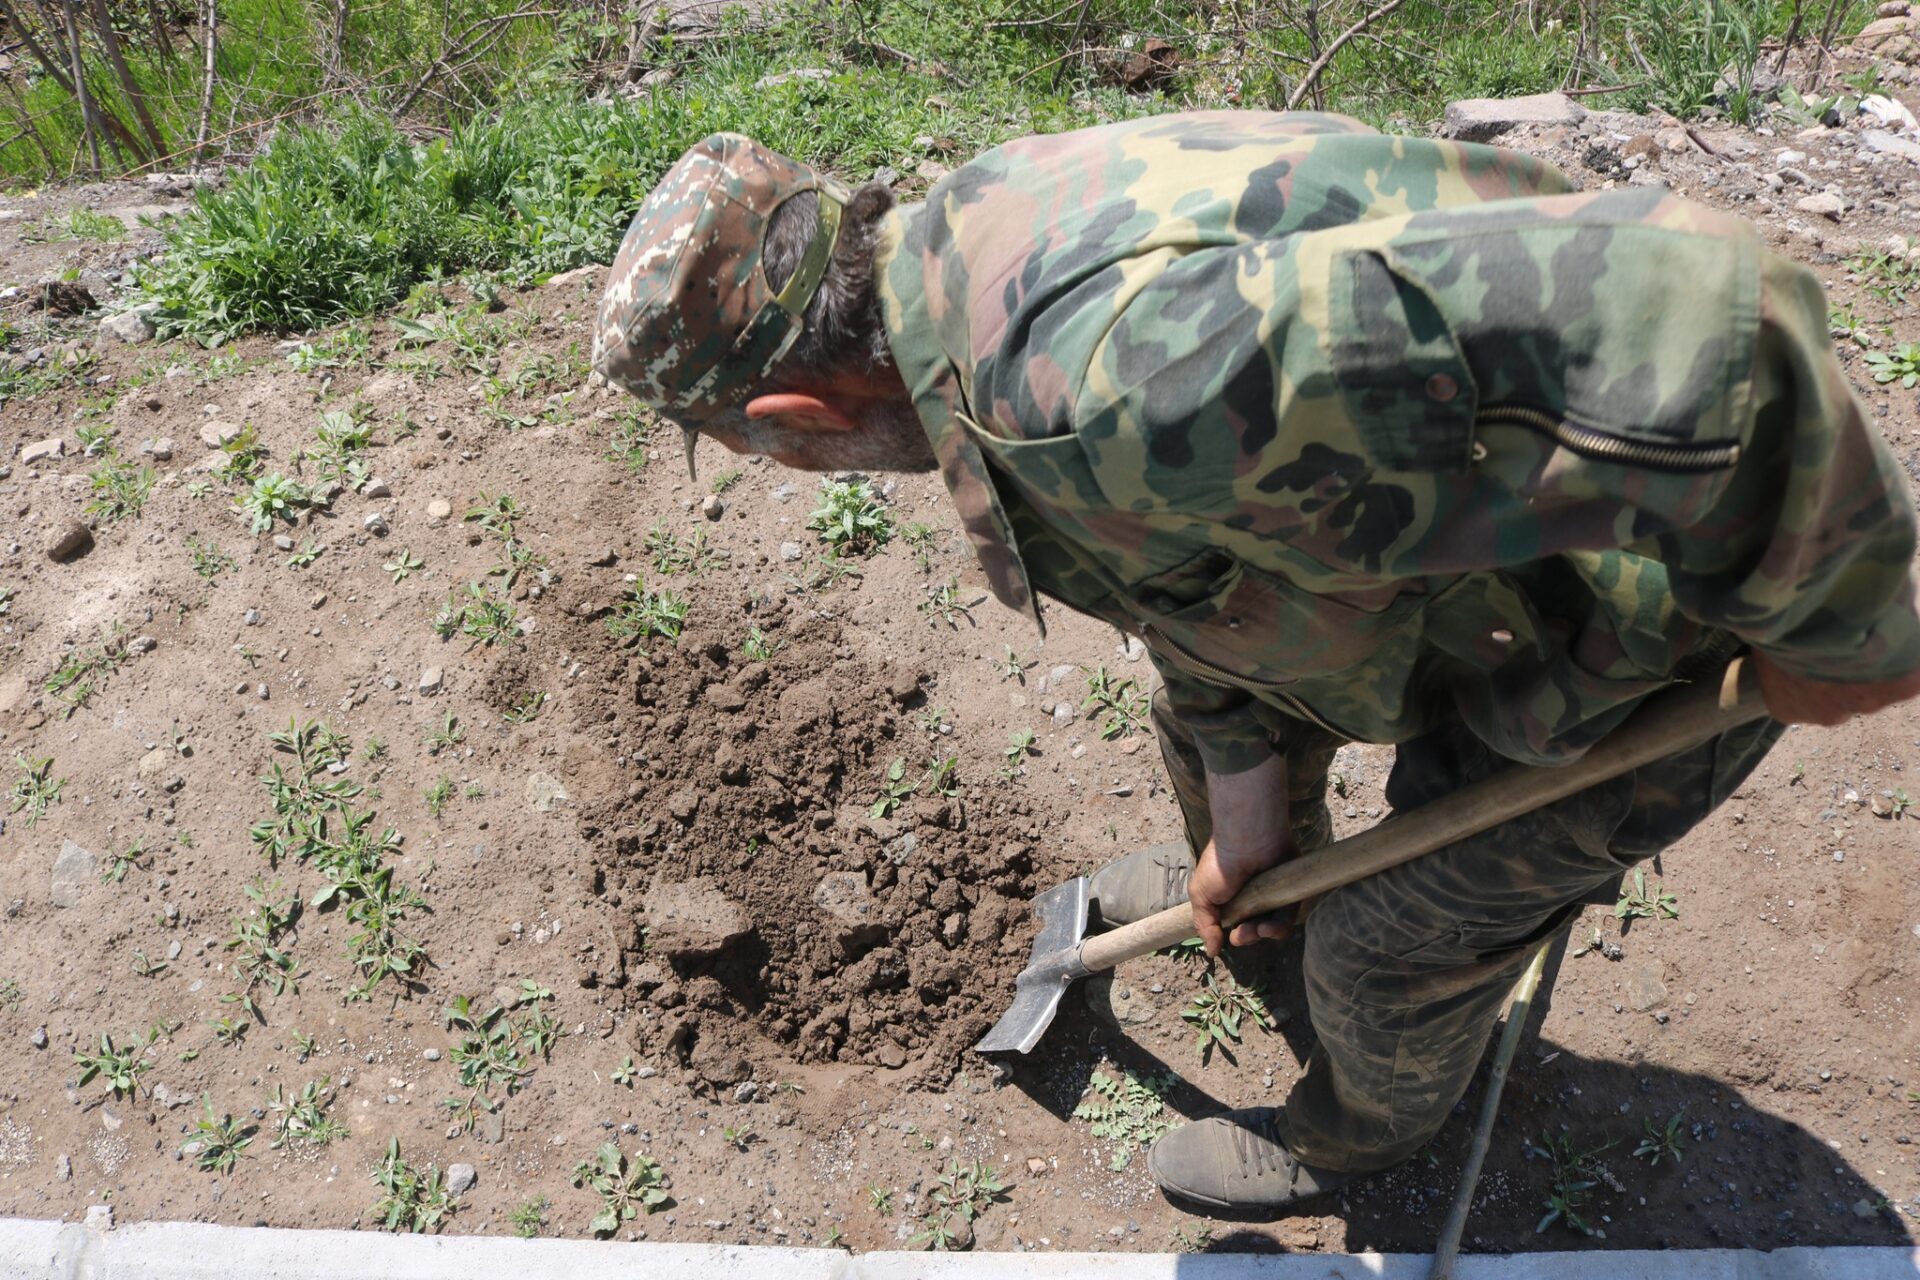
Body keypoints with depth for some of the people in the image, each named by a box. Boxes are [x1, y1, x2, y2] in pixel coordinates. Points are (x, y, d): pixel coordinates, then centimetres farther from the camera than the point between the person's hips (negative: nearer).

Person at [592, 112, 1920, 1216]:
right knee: (1205, 712, 25)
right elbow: (1198, 556, 6)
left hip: (1647, 633, -8)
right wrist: (1243, 808, 18)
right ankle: (1254, 880, 61)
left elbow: (1674, 328, -44)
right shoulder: (968, 243, -7)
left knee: (1401, 935, 11)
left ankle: (1366, 1126, 48)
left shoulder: (1100, 389, -41)